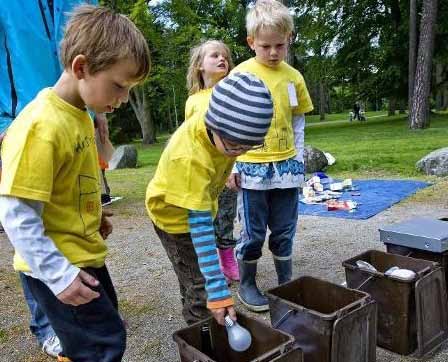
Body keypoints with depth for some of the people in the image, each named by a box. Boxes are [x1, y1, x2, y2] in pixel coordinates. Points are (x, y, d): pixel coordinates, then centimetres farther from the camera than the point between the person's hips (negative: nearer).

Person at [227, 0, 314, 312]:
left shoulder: (293, 76, 6)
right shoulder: (241, 74, -4)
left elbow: (298, 120, 14)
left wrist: (298, 156, 8)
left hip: (286, 166, 3)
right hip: (252, 167, -3)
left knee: (284, 231, 12)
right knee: (253, 232, 6)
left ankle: (286, 283, 29)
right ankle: (247, 285, 24)